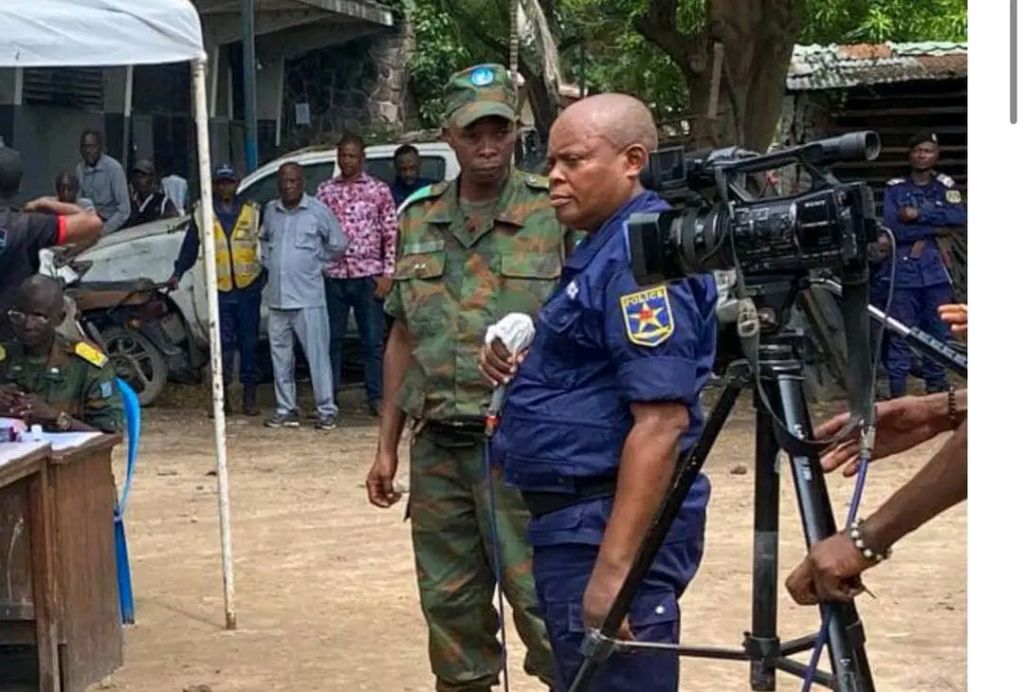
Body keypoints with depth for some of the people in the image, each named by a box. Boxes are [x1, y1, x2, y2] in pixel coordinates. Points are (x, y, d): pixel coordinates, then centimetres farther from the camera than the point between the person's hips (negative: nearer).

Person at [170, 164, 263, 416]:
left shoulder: (253, 212, 6)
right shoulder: (202, 216, 8)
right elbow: (189, 248, 11)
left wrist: (268, 274, 1)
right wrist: (177, 274, 3)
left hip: (249, 288, 0)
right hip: (219, 290, 0)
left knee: (249, 343, 4)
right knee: (222, 344, -2)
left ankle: (249, 395, 11)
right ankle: (221, 397, 3)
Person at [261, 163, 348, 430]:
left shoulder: (318, 211, -3)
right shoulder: (270, 211, 11)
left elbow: (338, 244, 4)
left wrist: (313, 261, 5)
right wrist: (270, 263, 14)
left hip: (308, 297, -5)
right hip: (277, 297, 5)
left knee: (317, 354, -5)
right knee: (280, 355, 8)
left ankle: (326, 410, -2)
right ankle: (286, 410, 16)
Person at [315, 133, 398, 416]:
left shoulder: (378, 190, 3)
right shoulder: (324, 191, 8)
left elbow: (391, 234, 1)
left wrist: (387, 274, -5)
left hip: (368, 277, -2)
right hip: (333, 276, 2)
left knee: (373, 340, 2)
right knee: (332, 339, 6)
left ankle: (376, 397, 8)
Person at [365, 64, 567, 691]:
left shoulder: (556, 213, -4)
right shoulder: (419, 220, 11)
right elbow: (404, 339, 16)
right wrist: (387, 446, 14)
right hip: (438, 447, 5)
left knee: (541, 603, -7)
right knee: (450, 607, 12)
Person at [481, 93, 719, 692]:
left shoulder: (640, 254, -17)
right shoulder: (605, 246, 14)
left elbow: (661, 421, -24)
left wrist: (613, 568, -28)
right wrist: (524, 365, 6)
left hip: (610, 525, -11)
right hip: (576, 516, 11)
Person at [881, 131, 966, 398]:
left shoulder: (944, 186, 10)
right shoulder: (895, 189, 5)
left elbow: (960, 217, -7)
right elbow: (893, 228, -9)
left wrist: (920, 214, -14)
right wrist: (936, 226, -9)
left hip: (936, 272, 2)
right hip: (903, 272, -2)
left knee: (938, 332, 6)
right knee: (900, 335, -4)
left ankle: (937, 386, 15)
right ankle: (897, 391, -2)